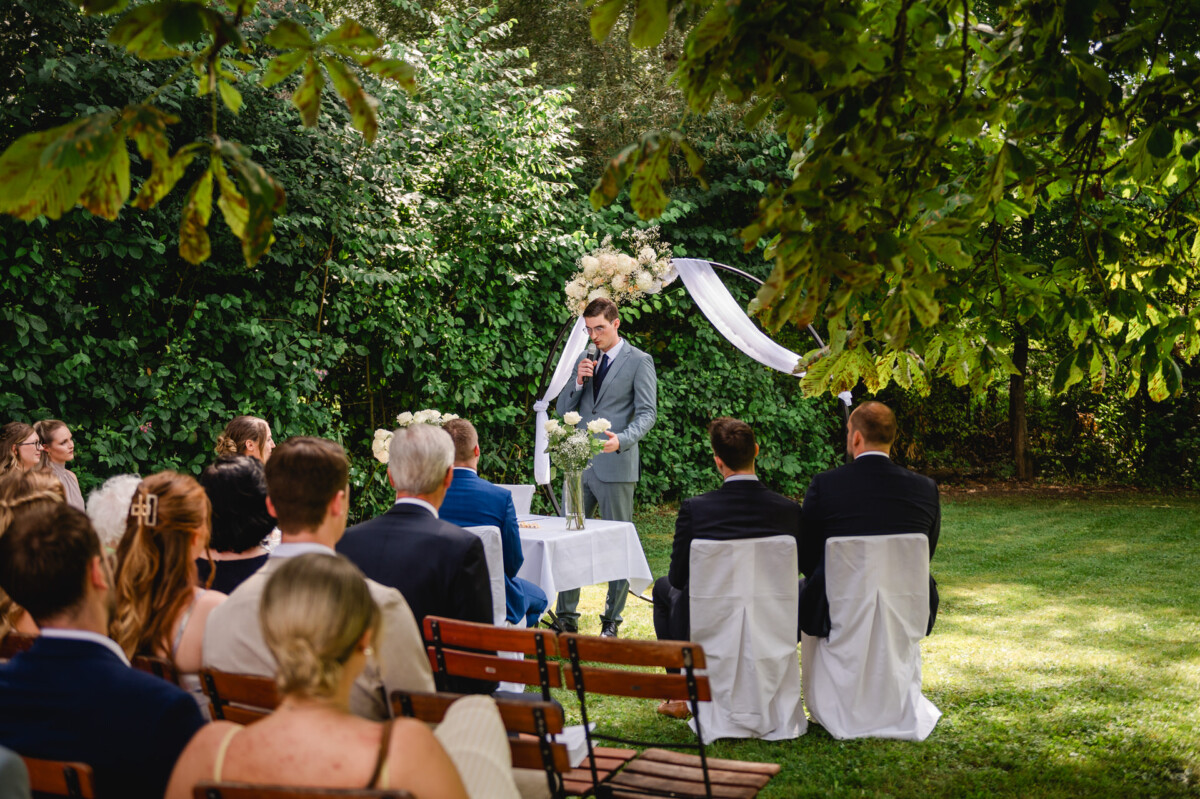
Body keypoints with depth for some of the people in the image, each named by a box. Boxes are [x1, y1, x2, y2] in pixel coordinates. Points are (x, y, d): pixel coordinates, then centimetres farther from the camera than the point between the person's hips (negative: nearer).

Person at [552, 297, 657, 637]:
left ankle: (612, 620, 10)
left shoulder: (639, 362, -2)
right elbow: (562, 409, 16)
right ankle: (566, 617, 12)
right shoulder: (584, 360, 16)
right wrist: (578, 382, -3)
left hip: (615, 466, -5)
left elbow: (647, 413, -7)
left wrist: (622, 439, -25)